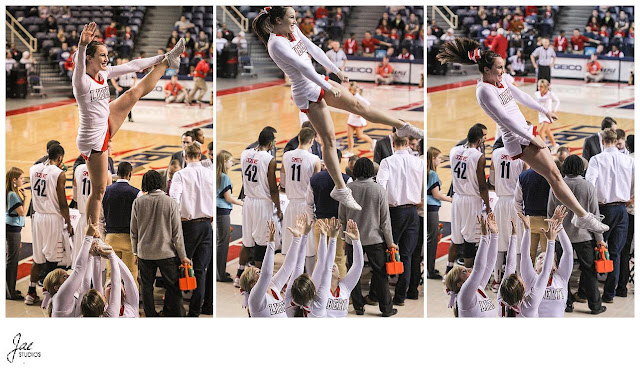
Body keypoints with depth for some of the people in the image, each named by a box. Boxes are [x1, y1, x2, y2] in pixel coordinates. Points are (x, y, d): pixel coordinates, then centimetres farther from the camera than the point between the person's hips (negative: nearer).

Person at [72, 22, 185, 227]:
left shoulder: (104, 73, -3)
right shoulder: (81, 81, -25)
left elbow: (133, 66, 7)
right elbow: (79, 64, -48)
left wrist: (159, 58, 14)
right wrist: (83, 45, -68)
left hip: (106, 125, 8)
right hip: (93, 139, -8)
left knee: (136, 92, 20)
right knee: (99, 190, 0)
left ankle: (167, 61, 41)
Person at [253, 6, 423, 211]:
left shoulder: (293, 31, 5)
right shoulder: (276, 43, -23)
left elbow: (314, 50, 12)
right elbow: (301, 67, -27)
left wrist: (337, 71, 14)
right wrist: (328, 87, -29)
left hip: (318, 81, 8)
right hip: (307, 93, -8)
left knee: (358, 106, 13)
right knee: (329, 139, -7)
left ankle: (402, 126, 26)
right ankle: (340, 190, -1)